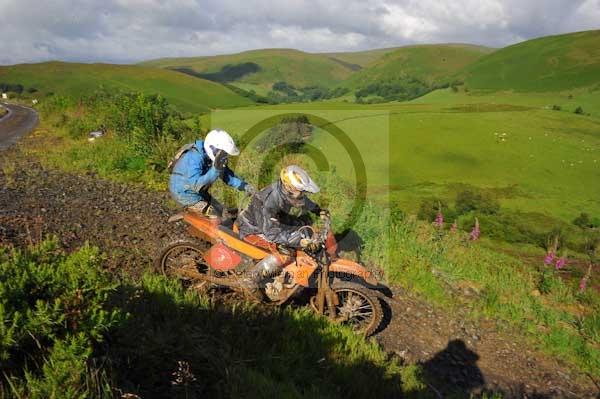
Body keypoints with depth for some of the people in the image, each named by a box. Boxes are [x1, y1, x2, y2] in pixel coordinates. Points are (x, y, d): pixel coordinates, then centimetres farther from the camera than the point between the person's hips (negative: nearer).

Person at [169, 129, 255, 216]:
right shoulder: (194, 158, -33)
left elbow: (227, 174, 1)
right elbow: (196, 185, -41)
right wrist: (215, 169, -51)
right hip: (185, 193, -9)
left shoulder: (211, 156, -6)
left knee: (220, 211, 13)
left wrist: (244, 185, -13)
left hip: (198, 192, 9)